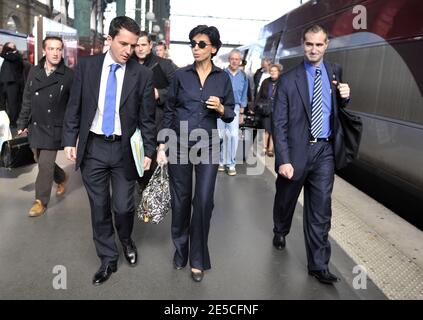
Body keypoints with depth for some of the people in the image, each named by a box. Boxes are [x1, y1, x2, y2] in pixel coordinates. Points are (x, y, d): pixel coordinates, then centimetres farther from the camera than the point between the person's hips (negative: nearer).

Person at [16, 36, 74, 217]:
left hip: (54, 128, -5)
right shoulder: (34, 72, 3)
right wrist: (23, 123, 9)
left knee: (45, 165, -3)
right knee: (42, 162, 16)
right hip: (34, 126, 5)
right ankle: (61, 178, 45)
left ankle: (41, 201, 13)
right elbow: (27, 100, 9)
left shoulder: (69, 75, -10)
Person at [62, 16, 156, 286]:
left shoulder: (143, 74, -4)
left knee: (123, 206, 3)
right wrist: (70, 140, 1)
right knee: (99, 208, 10)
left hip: (124, 149, -1)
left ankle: (126, 240, 38)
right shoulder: (86, 66, 1)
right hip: (92, 147, 2)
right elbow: (75, 107, 5)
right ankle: (108, 259, 28)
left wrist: (149, 151, -4)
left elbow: (147, 118, -2)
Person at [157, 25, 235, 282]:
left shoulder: (223, 77, 3)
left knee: (204, 201, -3)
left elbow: (231, 114, 7)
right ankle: (180, 249, 30)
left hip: (208, 146, 0)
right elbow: (169, 111, 5)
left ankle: (198, 259, 15)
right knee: (181, 199, 8)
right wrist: (162, 145, 0)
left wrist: (221, 109, -16)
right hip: (179, 145, 1)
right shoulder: (181, 75, 2)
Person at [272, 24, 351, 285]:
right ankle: (280, 231, 49)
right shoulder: (289, 80, -6)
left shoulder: (335, 72, 6)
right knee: (286, 199, 18)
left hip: (325, 151, 2)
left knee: (320, 210, 3)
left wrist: (344, 96, -5)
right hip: (297, 150, -2)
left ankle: (319, 264, 15)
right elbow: (279, 124, -9)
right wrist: (283, 160, -15)